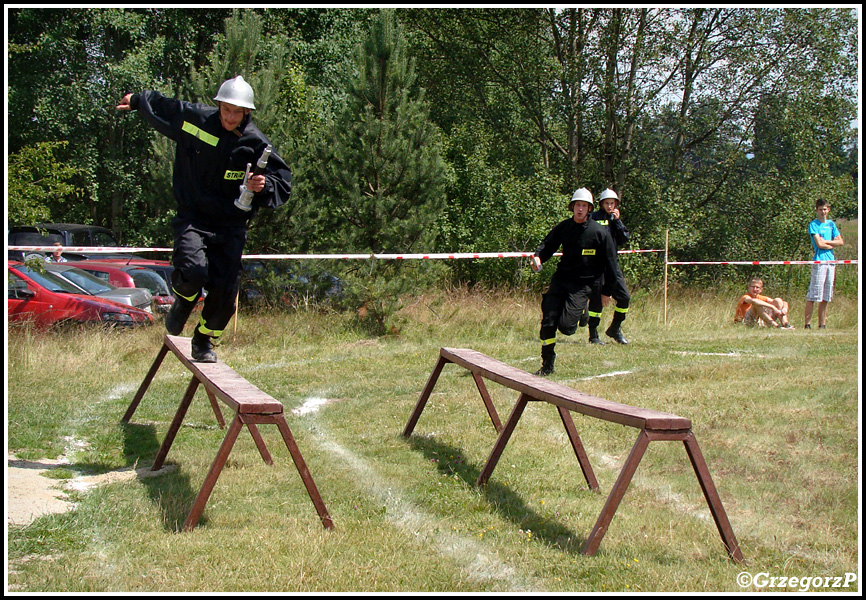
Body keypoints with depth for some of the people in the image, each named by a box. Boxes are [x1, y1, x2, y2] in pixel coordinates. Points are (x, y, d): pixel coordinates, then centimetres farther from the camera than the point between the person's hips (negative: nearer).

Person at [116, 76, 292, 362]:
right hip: (192, 218, -1)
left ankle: (204, 341, 26)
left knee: (225, 291, -3)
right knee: (193, 272, -25)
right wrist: (136, 101, 32)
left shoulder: (255, 143, -7)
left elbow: (283, 181, -1)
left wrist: (264, 186, -23)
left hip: (230, 225, 1)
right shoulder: (194, 119, -6)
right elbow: (160, 106, 14)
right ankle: (183, 301, 13)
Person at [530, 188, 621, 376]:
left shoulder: (599, 233, -6)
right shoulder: (562, 227, 3)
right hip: (561, 279, 3)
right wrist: (538, 257, -19)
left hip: (584, 284, -3)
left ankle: (582, 312, 22)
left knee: (565, 326, -14)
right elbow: (548, 245, 5)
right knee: (548, 321, -6)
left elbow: (610, 263, -1)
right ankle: (547, 365, 8)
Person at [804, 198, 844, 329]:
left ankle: (822, 324, 11)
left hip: (831, 261, 6)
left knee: (826, 297, 7)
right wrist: (832, 244, 2)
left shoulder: (831, 224, 17)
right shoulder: (813, 224, 0)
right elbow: (819, 244, -10)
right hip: (819, 261, -6)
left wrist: (825, 241, -2)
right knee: (812, 296, -9)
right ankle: (808, 324, -7)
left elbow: (841, 242, 9)